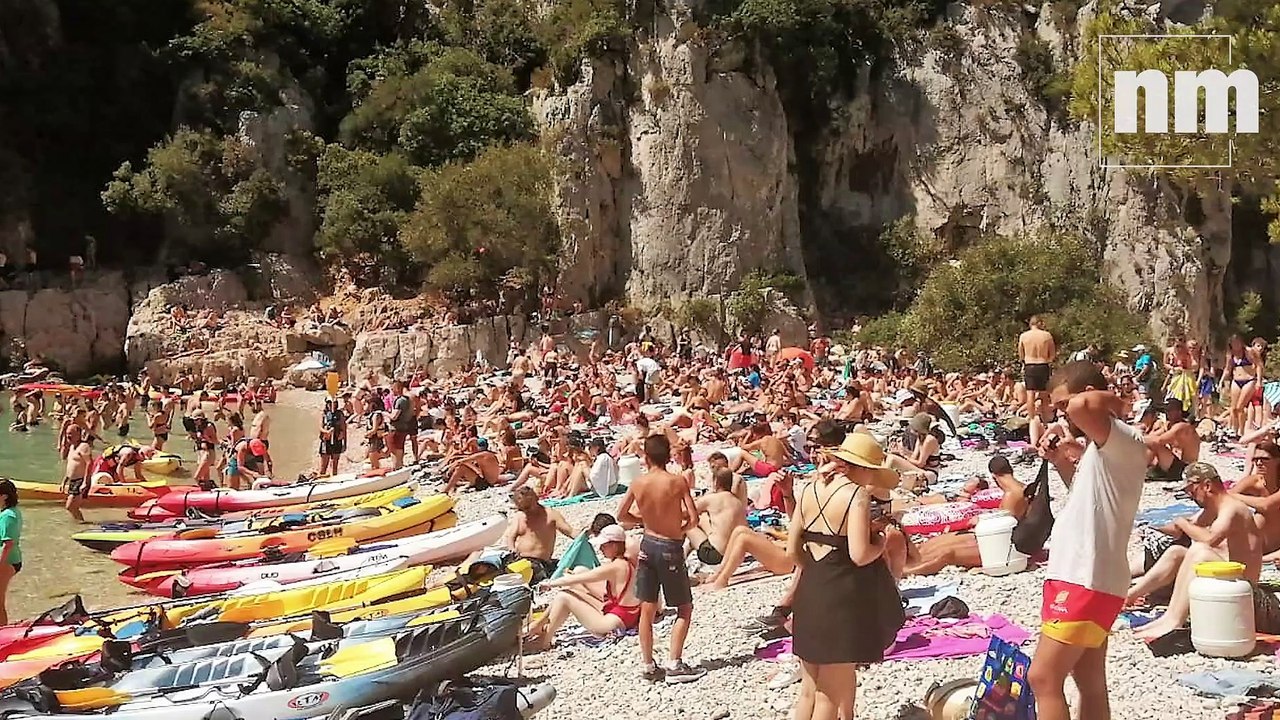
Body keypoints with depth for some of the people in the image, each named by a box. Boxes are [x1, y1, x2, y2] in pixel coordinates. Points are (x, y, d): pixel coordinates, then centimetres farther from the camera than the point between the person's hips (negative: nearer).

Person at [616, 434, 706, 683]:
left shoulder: (637, 483, -5)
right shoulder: (677, 481, -16)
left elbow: (621, 515, 6)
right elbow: (694, 519, -17)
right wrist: (679, 529, 2)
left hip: (648, 544, 4)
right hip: (670, 548, -4)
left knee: (647, 609, 12)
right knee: (685, 608, 9)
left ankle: (648, 666, 17)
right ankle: (675, 666, 2)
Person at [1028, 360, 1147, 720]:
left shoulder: (1125, 441, -15)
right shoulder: (1101, 447, 16)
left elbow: (1080, 408, -36)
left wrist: (1107, 399, -15)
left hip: (1086, 582, -10)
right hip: (1083, 578, 10)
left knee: (1043, 678, -10)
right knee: (1091, 683, 13)